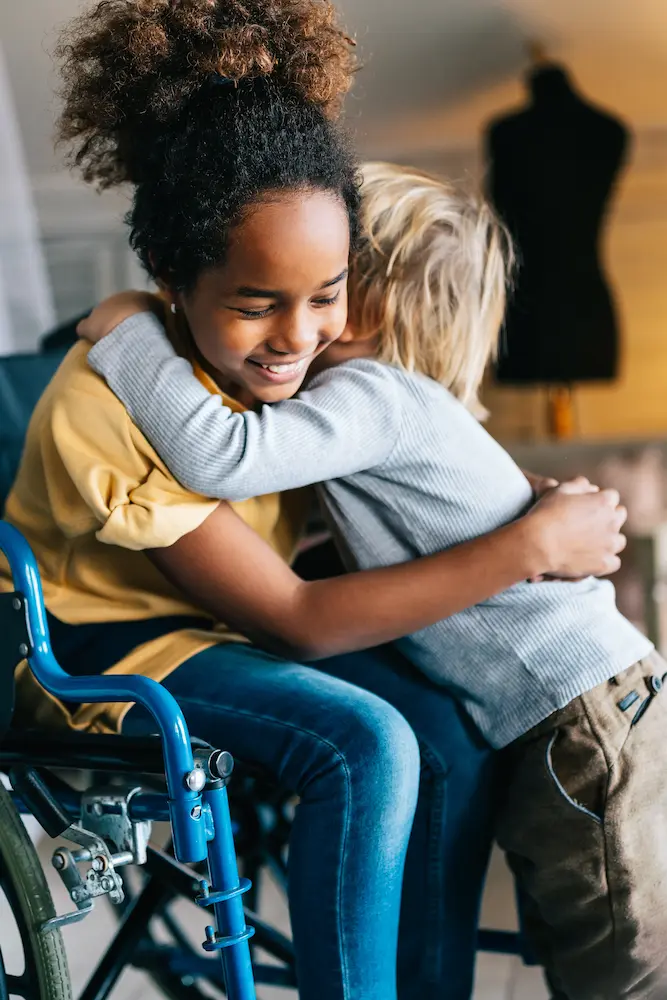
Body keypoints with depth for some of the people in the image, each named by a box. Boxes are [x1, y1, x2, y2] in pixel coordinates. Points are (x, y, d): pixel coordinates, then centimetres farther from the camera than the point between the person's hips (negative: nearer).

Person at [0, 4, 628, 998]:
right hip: (112, 644, -6)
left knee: (456, 743, -14)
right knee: (367, 746, -28)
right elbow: (298, 621, -27)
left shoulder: (307, 335, -12)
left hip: (230, 617, 6)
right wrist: (531, 546, -27)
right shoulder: (106, 408, -31)